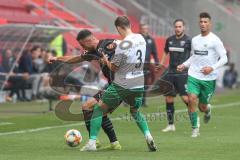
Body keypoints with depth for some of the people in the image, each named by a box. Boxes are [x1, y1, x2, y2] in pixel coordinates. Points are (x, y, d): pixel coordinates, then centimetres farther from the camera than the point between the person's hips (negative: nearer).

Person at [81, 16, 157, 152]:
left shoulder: (123, 46, -19)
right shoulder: (141, 38, 1)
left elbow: (113, 67, -8)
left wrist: (106, 61, 11)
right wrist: (115, 44, 12)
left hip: (122, 86, -6)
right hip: (139, 85, 6)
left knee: (99, 109, 9)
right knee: (135, 111, 28)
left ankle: (92, 143, 3)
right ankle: (148, 136, 5)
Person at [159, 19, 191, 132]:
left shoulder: (188, 41, -5)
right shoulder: (170, 40, 10)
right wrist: (161, 65, 20)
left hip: (183, 73, -5)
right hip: (171, 72, 5)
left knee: (185, 97, -15)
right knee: (168, 98, 5)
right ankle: (171, 124, 16)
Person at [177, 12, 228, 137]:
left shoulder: (215, 40, -7)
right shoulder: (194, 40, 9)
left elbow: (224, 58, -9)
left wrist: (212, 68, -22)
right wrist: (184, 65, 8)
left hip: (209, 78, -3)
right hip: (194, 76, 3)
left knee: (202, 107, 5)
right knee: (191, 100, -16)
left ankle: (208, 110, 44)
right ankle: (195, 129, -3)